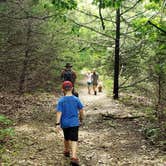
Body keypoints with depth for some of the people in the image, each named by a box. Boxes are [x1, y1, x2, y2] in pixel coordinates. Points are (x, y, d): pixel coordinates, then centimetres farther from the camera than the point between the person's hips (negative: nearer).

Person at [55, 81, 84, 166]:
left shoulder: (61, 100, -8)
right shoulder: (76, 99, -5)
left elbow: (59, 112, -13)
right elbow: (81, 111, 2)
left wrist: (57, 124, -14)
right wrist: (81, 119, 17)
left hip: (65, 123, 1)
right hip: (74, 123, -1)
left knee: (66, 138, 22)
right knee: (74, 140, -4)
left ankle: (66, 151, 43)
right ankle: (74, 157, -20)